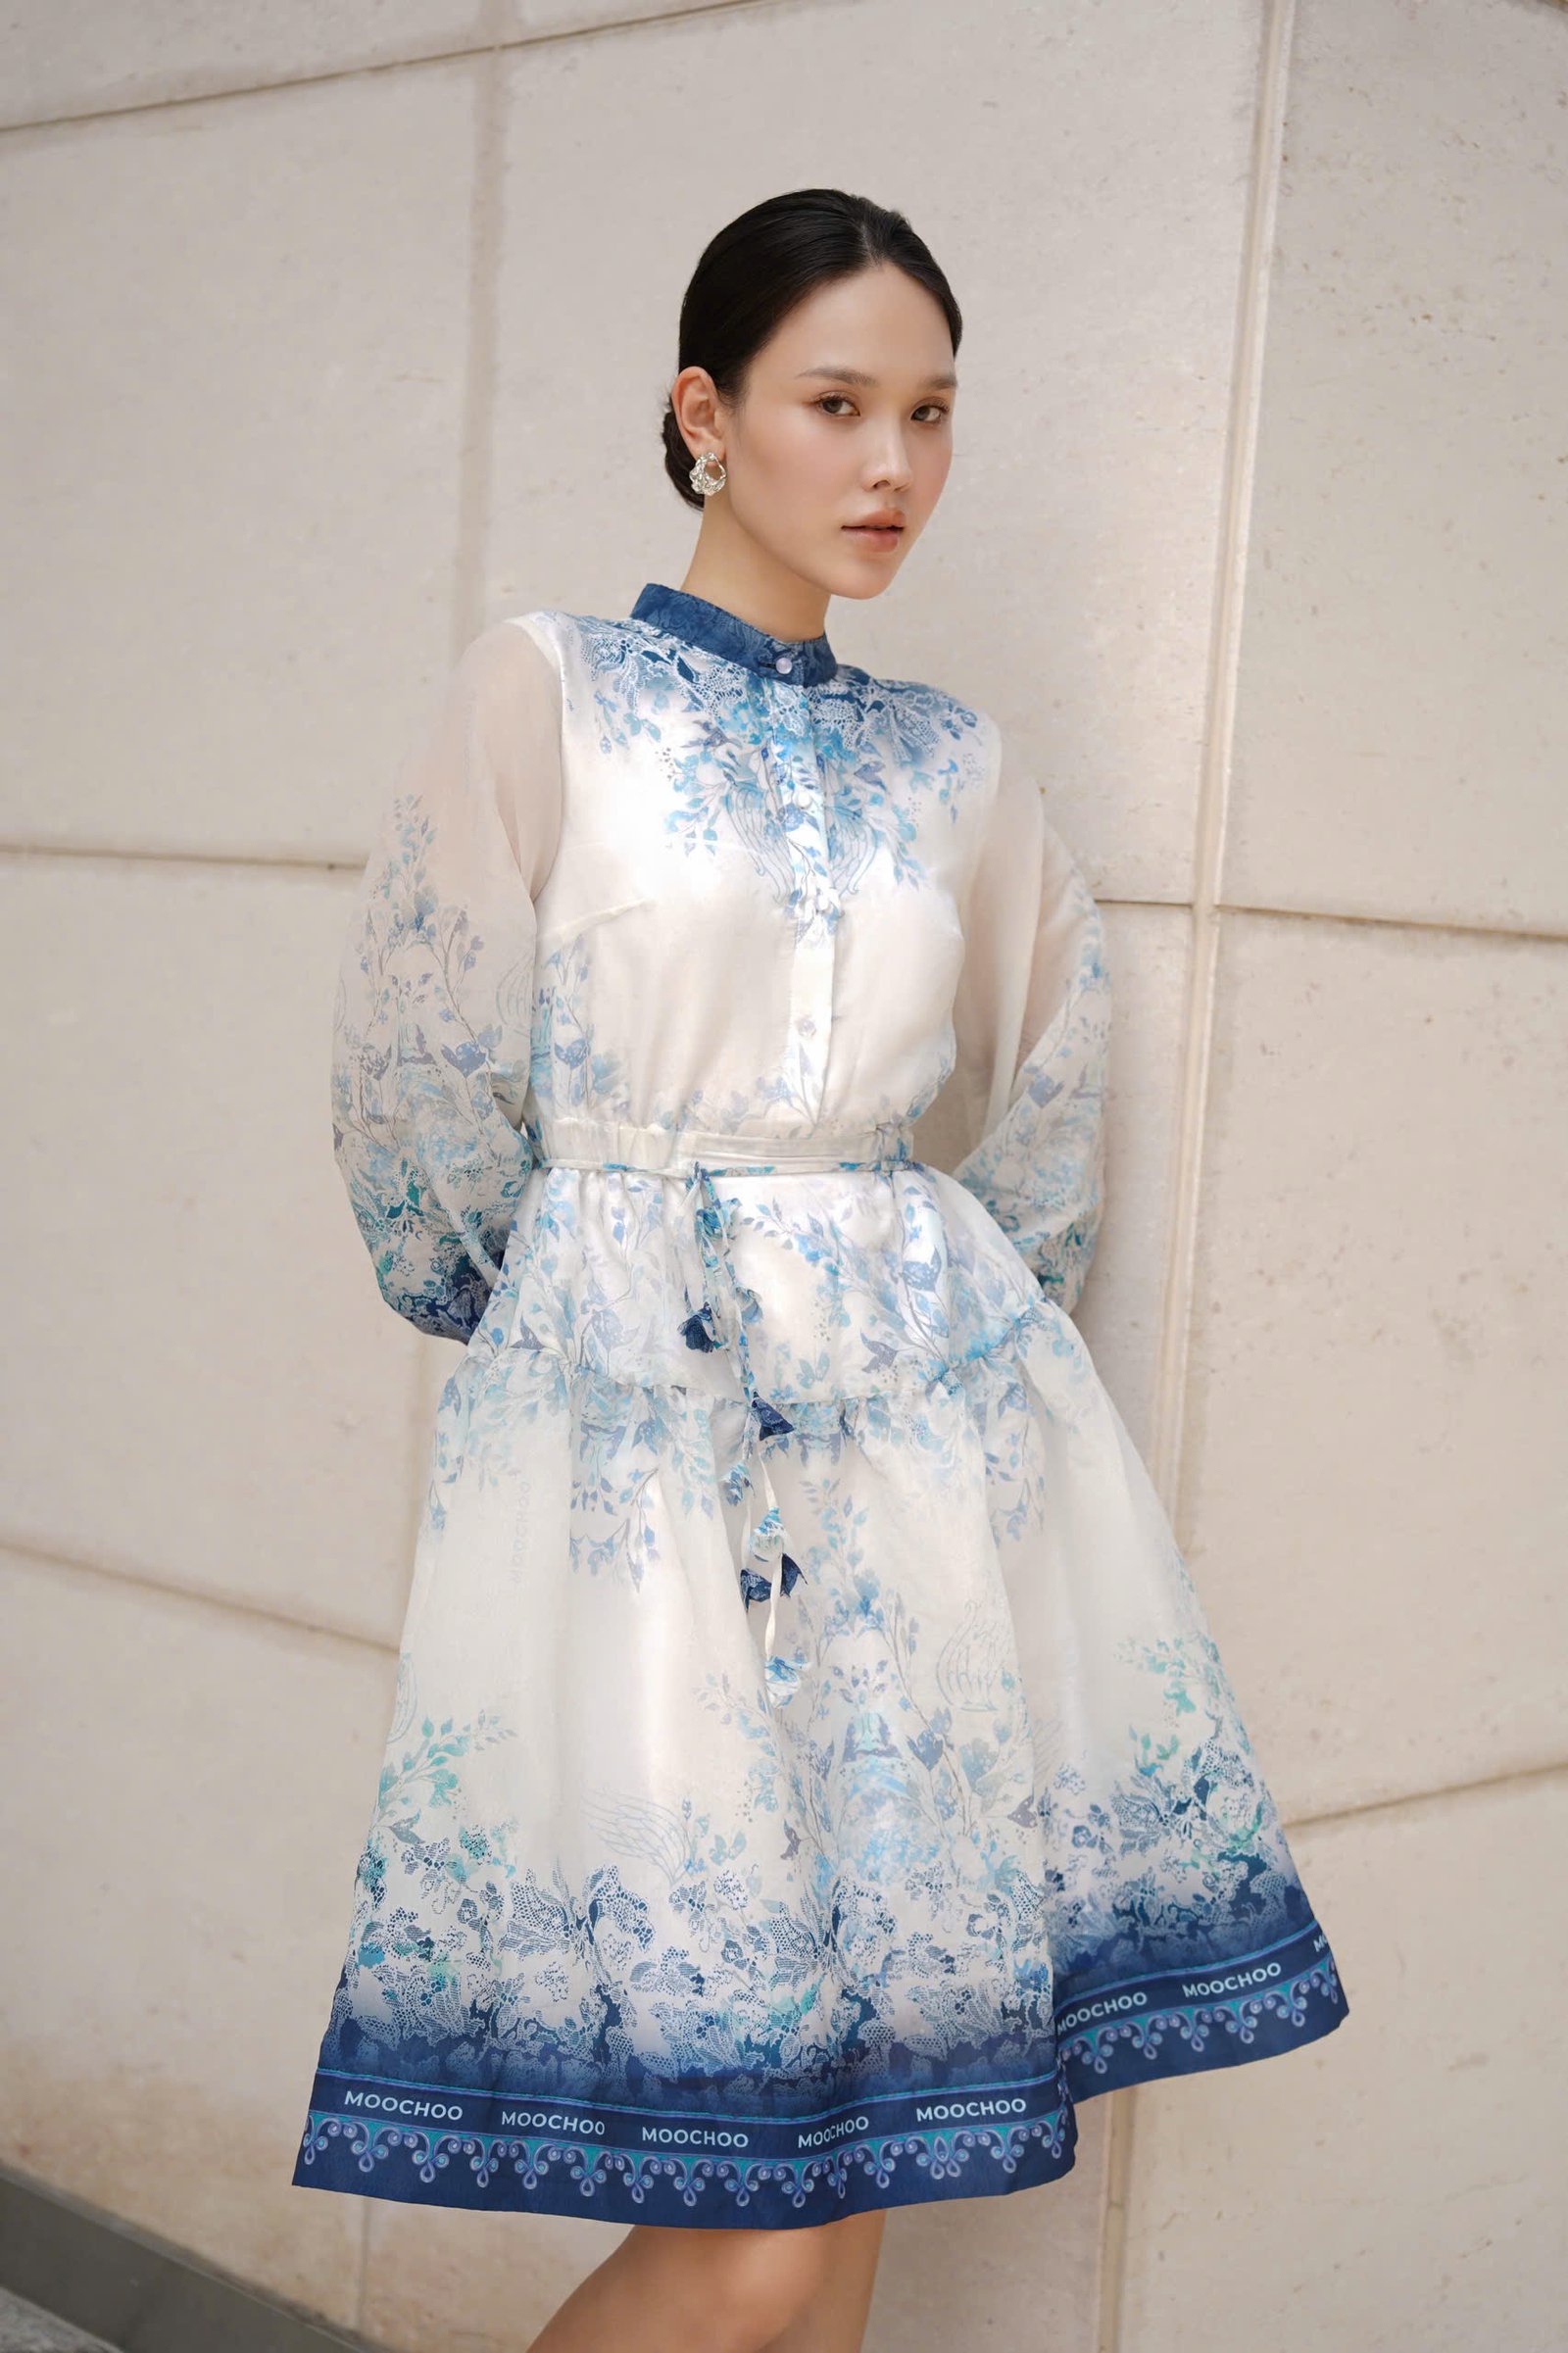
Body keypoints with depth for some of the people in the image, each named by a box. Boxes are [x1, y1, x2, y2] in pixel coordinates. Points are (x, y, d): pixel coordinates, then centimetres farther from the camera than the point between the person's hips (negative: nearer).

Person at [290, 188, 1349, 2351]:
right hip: (641, 1431, -4)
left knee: (855, 2143, 6)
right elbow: (428, 1091, 3)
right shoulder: (546, 687, 1)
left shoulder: (954, 764, 13)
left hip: (933, 1428, 5)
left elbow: (1046, 1098, 23)